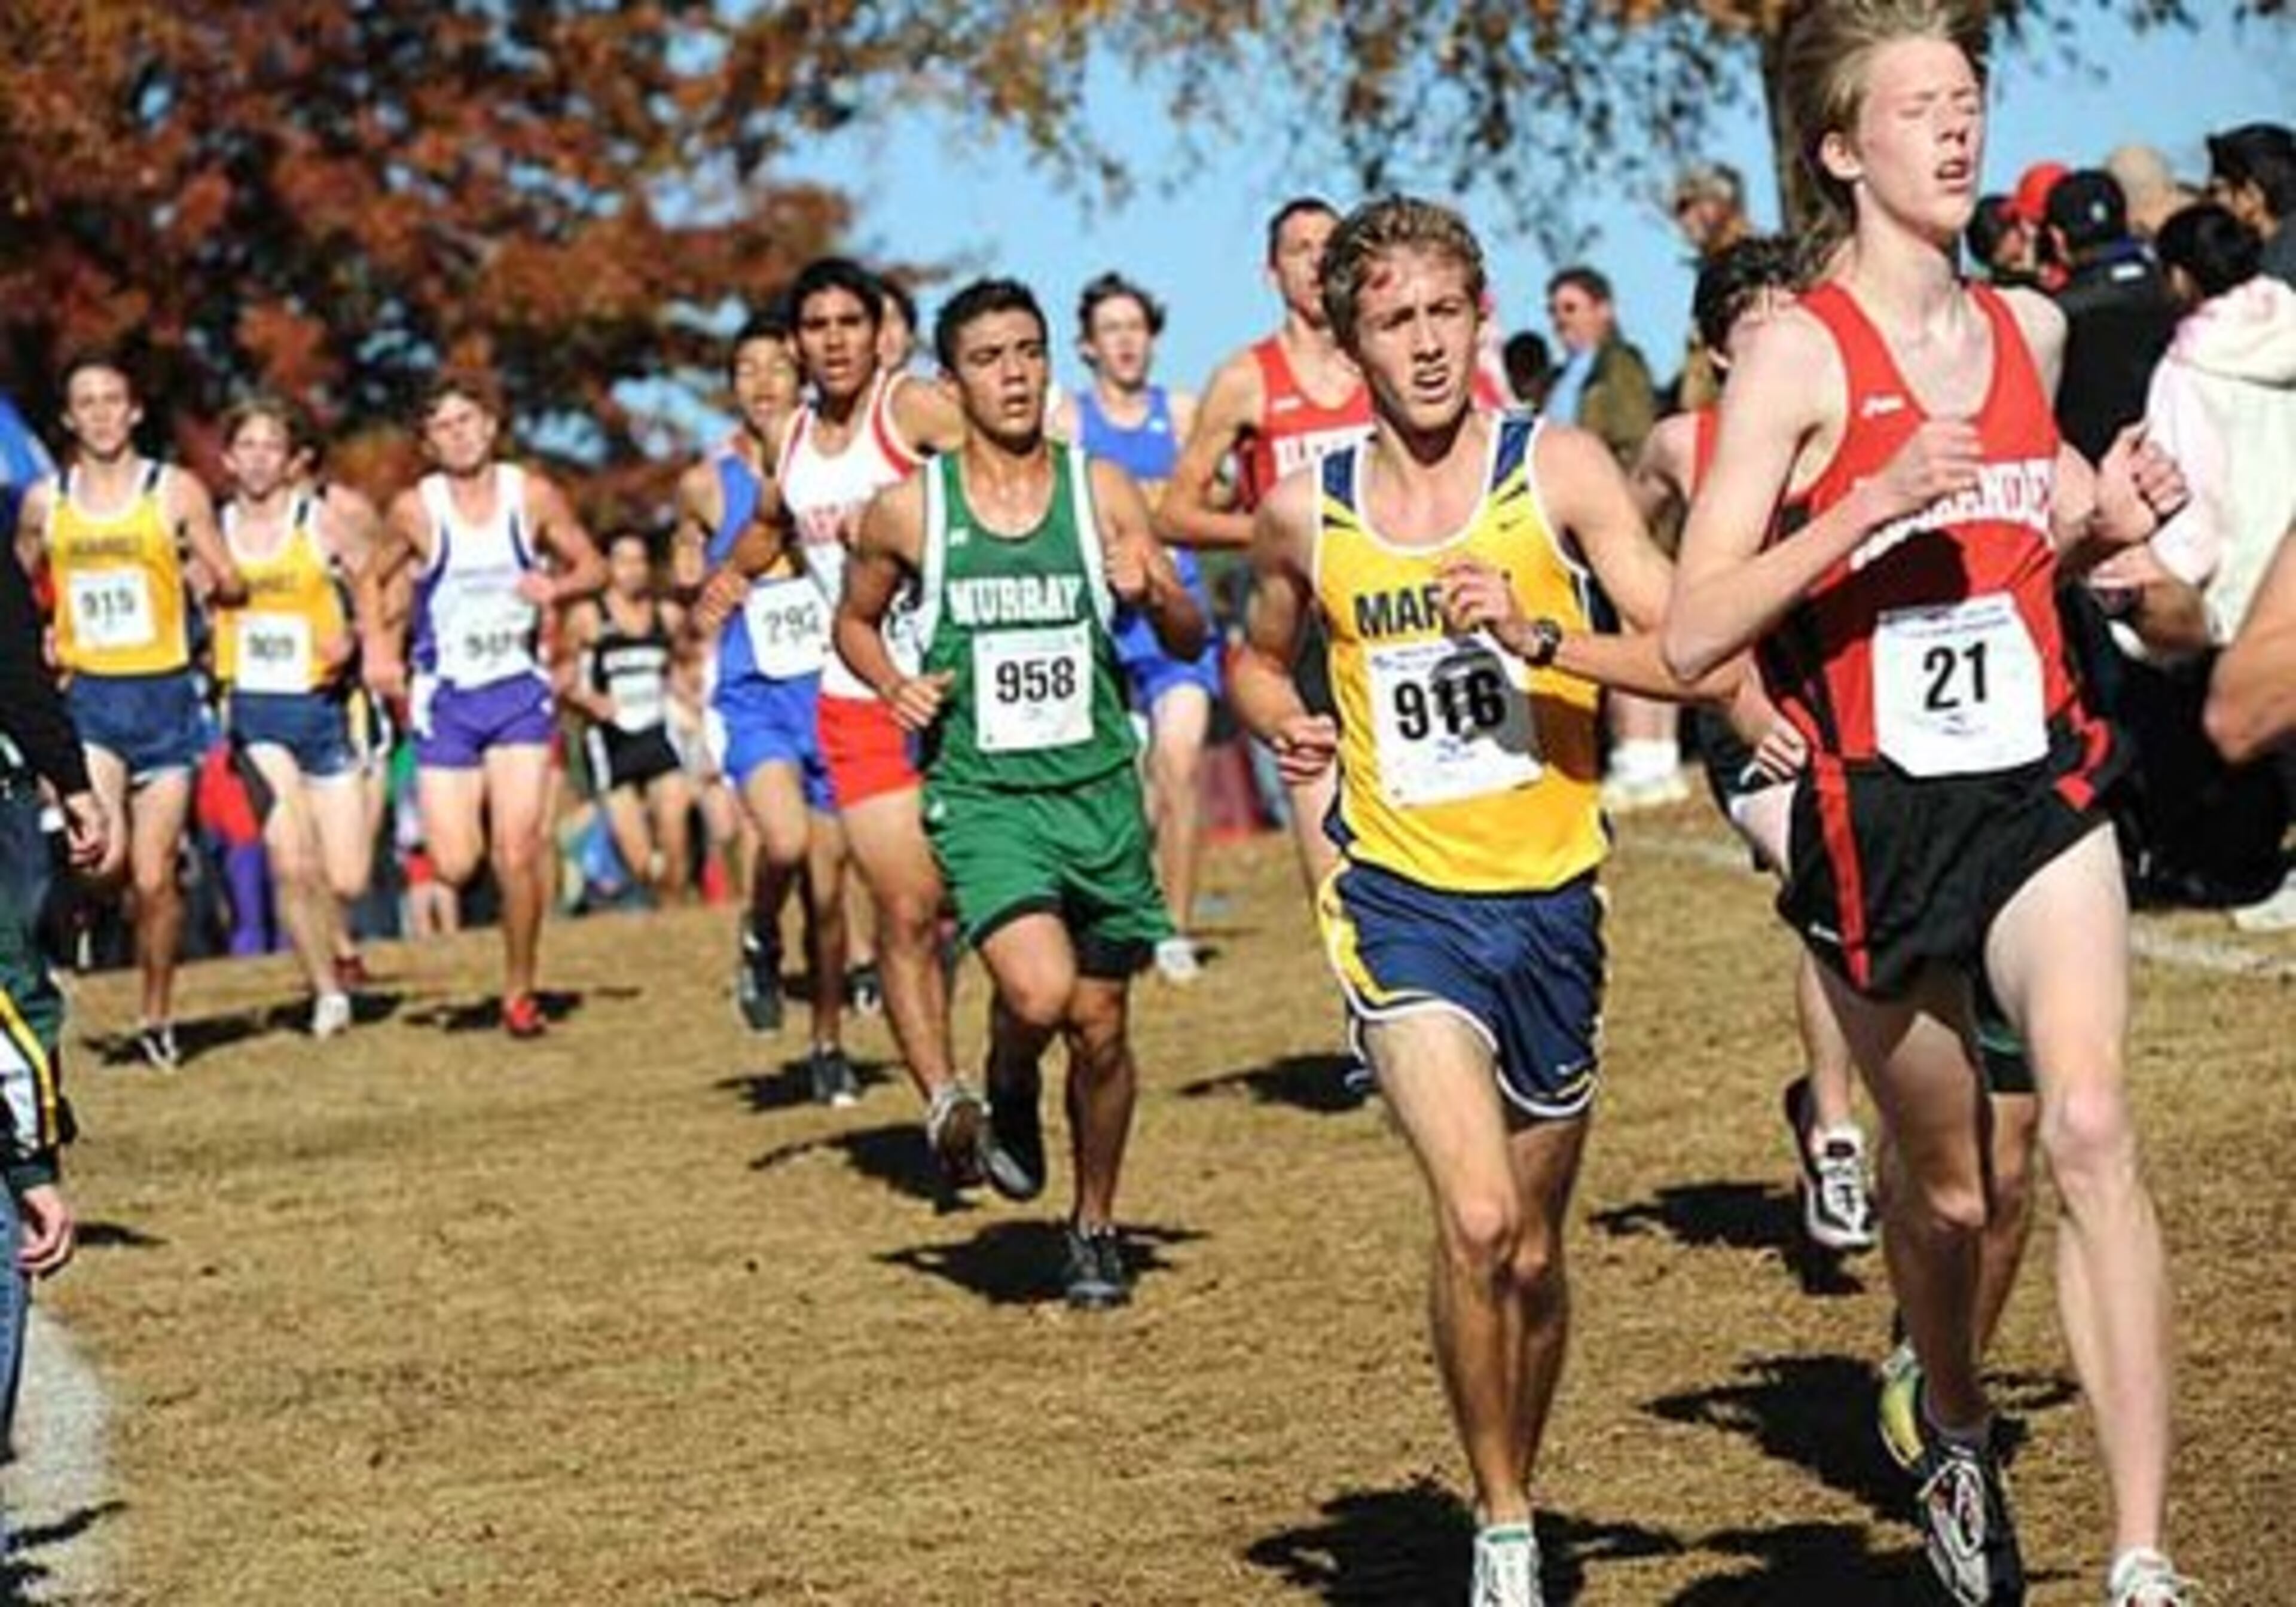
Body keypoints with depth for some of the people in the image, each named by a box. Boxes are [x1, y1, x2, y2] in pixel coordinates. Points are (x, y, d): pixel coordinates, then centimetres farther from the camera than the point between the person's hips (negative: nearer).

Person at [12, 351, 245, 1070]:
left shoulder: (176, 491, 0)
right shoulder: (43, 501, 6)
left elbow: (234, 585, 4)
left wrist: (214, 581, -16)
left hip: (164, 695, -1)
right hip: (85, 697, 1)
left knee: (154, 876, 2)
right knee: (103, 855, -24)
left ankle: (157, 1017, 18)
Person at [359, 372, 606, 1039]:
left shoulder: (533, 496, -2)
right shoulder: (416, 509, -4)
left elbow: (593, 565, 7)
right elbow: (372, 579, 11)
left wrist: (558, 586, -14)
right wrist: (377, 646, -5)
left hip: (519, 690, 0)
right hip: (445, 698, 0)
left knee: (517, 853, -11)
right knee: (455, 866, -6)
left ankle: (520, 991, 7)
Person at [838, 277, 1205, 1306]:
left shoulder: (1102, 490, 1)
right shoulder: (909, 511, -2)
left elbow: (1190, 642, 6)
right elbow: (855, 620, 16)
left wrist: (1154, 596, -16)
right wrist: (893, 686, -4)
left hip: (1099, 789, 2)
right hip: (981, 795, -2)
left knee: (1101, 1024, 9)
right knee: (1039, 995, -25)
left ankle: (1096, 1229, 30)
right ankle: (1009, 1086, 11)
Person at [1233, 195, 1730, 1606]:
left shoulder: (1557, 468, -4)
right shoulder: (1307, 511, 2)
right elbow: (1261, 657, 23)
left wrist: (1536, 634, -23)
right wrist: (1285, 723, 1)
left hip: (1551, 901, 1)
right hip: (1401, 897, -1)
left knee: (1535, 1254, 13)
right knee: (1477, 1219, -21)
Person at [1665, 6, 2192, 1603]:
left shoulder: (2031, 328, 8)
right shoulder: (1799, 352, -9)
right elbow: (1693, 633, -16)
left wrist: (2105, 514, 6)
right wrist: (1874, 502, -25)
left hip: (2039, 788, 3)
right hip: (1878, 812, -2)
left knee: (2091, 1125, -19)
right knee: (1948, 1187, 12)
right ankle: (1960, 1441, 44)